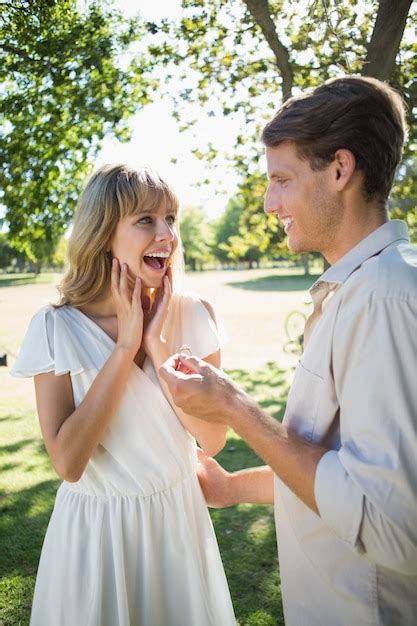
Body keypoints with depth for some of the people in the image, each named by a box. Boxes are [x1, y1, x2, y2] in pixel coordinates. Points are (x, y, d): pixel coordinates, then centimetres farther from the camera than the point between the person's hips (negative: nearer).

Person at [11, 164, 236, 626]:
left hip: (178, 516, 3)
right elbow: (67, 461, -21)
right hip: (95, 525, -2)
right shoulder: (56, 329, -15)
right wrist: (126, 345, -24)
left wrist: (159, 345, -21)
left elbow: (213, 439, -11)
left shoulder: (194, 316, -9)